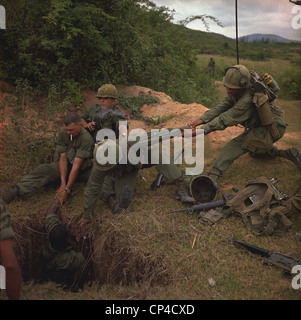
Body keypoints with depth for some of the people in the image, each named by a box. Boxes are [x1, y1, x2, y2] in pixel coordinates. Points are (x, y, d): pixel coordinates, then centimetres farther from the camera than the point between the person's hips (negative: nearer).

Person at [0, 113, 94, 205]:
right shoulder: (62, 134, -10)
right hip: (67, 165, 2)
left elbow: (76, 166, -30)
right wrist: (63, 183, -25)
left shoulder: (86, 138, -26)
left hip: (83, 168, -2)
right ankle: (16, 190, -34)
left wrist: (67, 190, -31)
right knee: (44, 169, -24)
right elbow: (63, 158, -13)